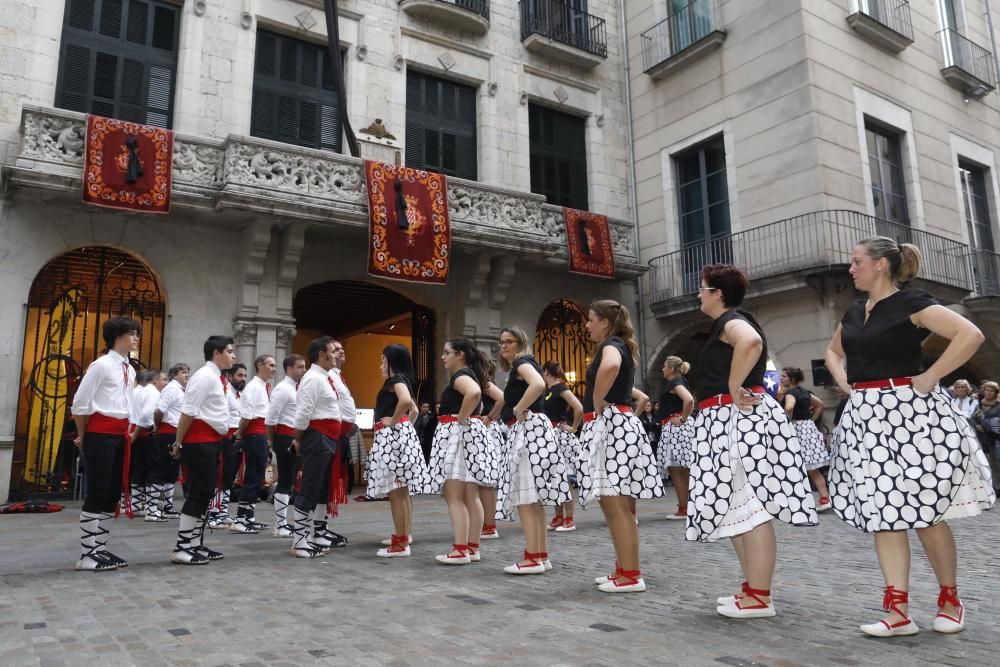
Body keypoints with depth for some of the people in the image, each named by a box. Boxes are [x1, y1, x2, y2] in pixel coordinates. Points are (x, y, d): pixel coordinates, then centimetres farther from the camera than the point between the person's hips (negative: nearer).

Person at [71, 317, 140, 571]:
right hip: (100, 433, -8)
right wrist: (82, 435, 0)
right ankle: (87, 555, 2)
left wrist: (127, 430, 15)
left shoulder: (130, 370, 13)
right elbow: (80, 403, -10)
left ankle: (100, 549, 20)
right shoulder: (101, 365, -11)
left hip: (120, 434, 8)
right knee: (97, 493, -5)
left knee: (113, 493, 10)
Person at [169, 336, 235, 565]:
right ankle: (181, 548, 1)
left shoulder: (219, 378, 15)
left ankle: (196, 544, 22)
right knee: (197, 493, -6)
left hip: (212, 441, 10)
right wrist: (179, 443, -14)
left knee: (206, 493, 13)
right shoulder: (205, 376, -14)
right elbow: (188, 412, -17)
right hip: (200, 441, -10)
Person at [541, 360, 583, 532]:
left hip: (560, 435, -9)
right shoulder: (548, 390, 15)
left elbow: (579, 408, -22)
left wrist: (573, 427, -13)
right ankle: (558, 517, 17)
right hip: (549, 435, 9)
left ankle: (569, 520, -1)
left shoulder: (560, 388, -11)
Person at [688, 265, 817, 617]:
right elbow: (752, 347, 34)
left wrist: (733, 387, -26)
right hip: (730, 422, 11)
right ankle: (752, 587, 23)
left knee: (749, 509, -7)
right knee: (740, 509, 15)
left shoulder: (730, 321, -11)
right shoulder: (730, 322, 21)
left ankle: (759, 598, -2)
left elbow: (752, 342, -35)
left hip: (737, 418, -11)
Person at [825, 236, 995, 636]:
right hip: (867, 417, 7)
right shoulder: (854, 312, 14)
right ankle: (898, 611, 6)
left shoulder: (910, 302, -8)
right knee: (883, 512, 3)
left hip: (907, 412, -7)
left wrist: (929, 377, -18)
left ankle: (950, 600, 23)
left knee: (924, 512, 2)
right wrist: (842, 378, 12)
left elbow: (971, 335, -19)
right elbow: (833, 351, 31)